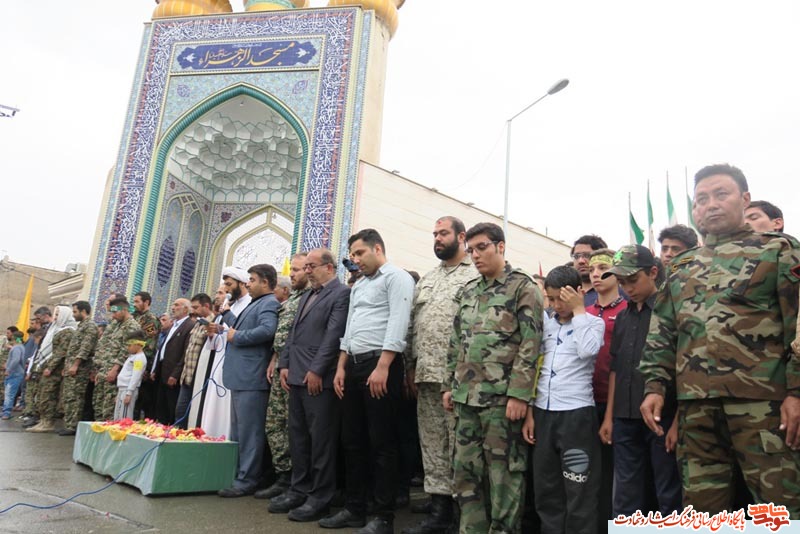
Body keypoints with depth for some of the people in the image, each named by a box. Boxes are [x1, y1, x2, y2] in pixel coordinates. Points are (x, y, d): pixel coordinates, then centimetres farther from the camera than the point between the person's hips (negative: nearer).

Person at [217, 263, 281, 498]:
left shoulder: (270, 304, -9)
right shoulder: (255, 304, 22)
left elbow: (267, 330, -27)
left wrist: (236, 336, -17)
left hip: (251, 378, -11)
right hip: (241, 376, 11)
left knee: (248, 432, -4)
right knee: (237, 430, 17)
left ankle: (247, 480, 3)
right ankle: (236, 474, 26)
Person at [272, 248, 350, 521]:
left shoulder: (342, 293, -7)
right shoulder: (306, 296, 20)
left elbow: (334, 335, -16)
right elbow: (293, 333, 20)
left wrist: (316, 370, -18)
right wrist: (285, 365, 10)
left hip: (319, 378, -9)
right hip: (297, 376, 9)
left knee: (321, 438, -1)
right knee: (298, 436, 15)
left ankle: (320, 497, 9)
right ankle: (299, 489, 26)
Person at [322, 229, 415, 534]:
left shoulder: (396, 278, -4)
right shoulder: (358, 286, 22)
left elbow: (397, 324, -16)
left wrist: (382, 367, -22)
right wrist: (342, 367, 13)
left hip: (380, 364, -9)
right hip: (354, 365, 9)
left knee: (382, 443, -2)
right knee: (352, 440, 13)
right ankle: (354, 509, 24)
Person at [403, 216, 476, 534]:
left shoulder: (475, 275, -4)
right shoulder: (426, 280, 18)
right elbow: (413, 326, 18)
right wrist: (411, 366, 14)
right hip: (427, 375, 7)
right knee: (432, 443, 12)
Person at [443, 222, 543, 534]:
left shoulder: (523, 287, -4)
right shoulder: (467, 292, 15)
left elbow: (530, 345, -11)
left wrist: (519, 394, -16)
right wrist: (449, 385, 13)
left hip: (501, 396, -6)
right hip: (467, 396, 7)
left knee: (504, 472, 2)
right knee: (465, 469, 12)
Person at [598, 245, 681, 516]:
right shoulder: (623, 318, 14)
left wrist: (678, 421, -13)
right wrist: (609, 416, 13)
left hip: (663, 418, -5)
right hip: (626, 420, 6)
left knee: (669, 497, 5)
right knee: (626, 499, 12)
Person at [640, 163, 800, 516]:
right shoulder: (681, 267, 17)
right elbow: (661, 333, 15)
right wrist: (654, 386, 5)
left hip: (762, 400, -4)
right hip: (695, 405, 4)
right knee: (701, 507, 11)